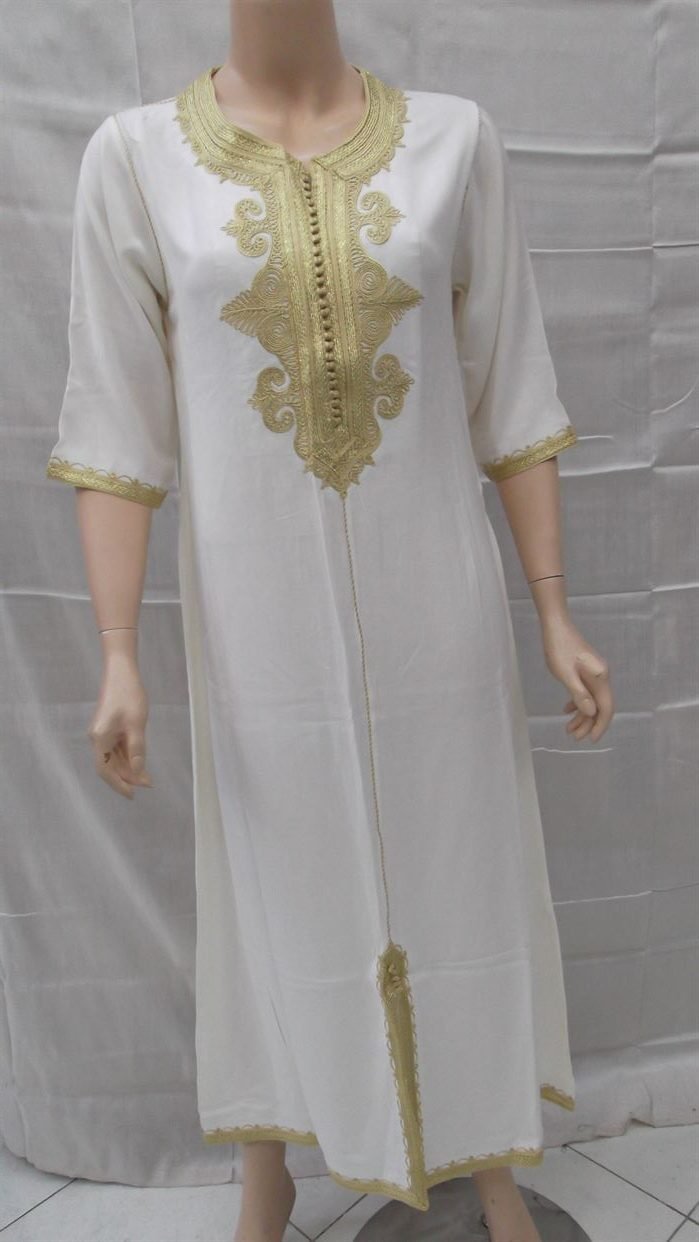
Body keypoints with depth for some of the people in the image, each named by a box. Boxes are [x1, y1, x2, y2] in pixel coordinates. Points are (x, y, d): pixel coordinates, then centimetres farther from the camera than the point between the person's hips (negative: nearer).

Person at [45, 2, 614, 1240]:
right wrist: (119, 656, -8)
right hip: (262, 615, 0)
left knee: (465, 884, 15)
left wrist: (555, 615, 1)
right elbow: (118, 426, -2)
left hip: (436, 606, 1)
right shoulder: (135, 155, 0)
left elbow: (510, 396, 3)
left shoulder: (454, 139, 2)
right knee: (274, 896, 16)